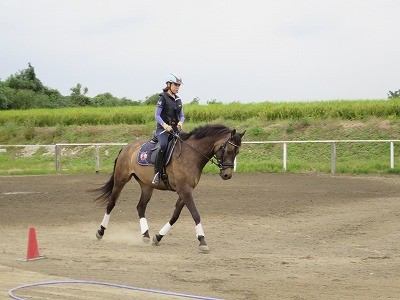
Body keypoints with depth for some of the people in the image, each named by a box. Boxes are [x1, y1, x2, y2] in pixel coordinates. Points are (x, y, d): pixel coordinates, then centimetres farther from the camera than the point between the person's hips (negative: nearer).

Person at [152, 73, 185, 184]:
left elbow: (182, 115, 16)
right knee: (163, 145, -33)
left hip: (175, 128, 7)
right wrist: (164, 125, -26)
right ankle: (157, 172, -28)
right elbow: (157, 115, -8)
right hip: (163, 128, -7)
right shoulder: (163, 98, -3)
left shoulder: (178, 100, 17)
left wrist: (181, 122, -8)